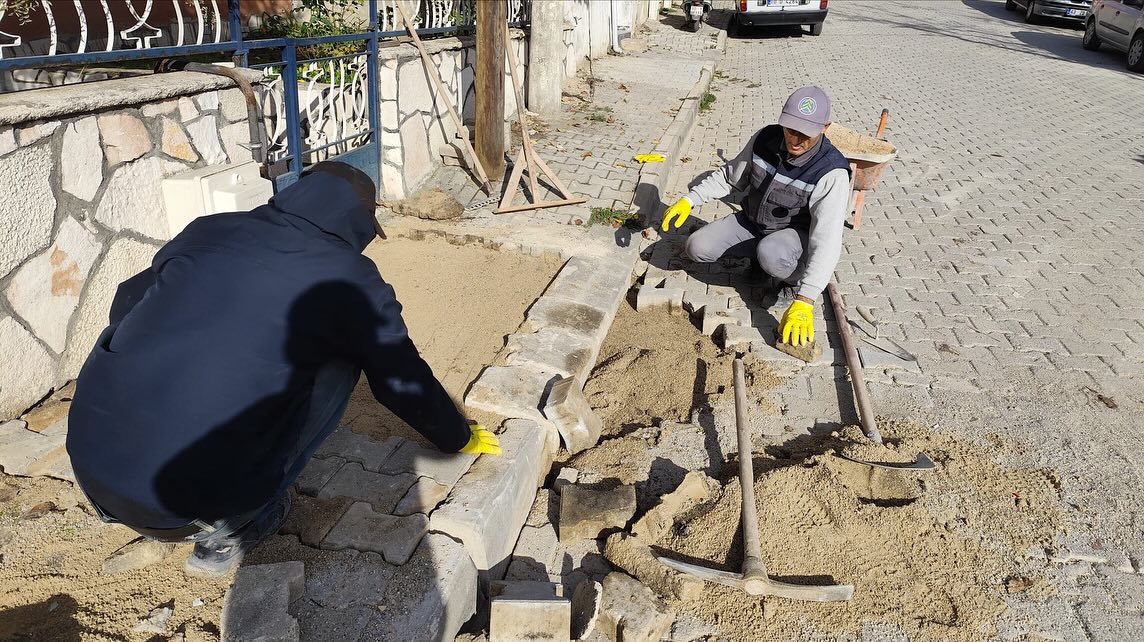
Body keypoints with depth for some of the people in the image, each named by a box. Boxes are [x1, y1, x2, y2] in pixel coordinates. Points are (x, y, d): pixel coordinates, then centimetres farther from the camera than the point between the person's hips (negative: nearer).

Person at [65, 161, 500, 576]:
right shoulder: (350, 283, -3)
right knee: (337, 365, 10)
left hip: (89, 467, 6)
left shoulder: (208, 229, 10)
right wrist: (460, 438, 26)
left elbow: (126, 303, 24)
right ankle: (232, 527, 9)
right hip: (192, 499, -5)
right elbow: (404, 382, 8)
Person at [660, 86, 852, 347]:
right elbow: (730, 176, 3)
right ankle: (755, 254, 12)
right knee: (696, 248, -13)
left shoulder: (831, 173, -30)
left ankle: (796, 280, -3)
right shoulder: (765, 139, -15)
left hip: (795, 233, -5)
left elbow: (826, 241, -35)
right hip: (751, 220, 5)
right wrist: (689, 200, -10)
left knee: (771, 255, -39)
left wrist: (804, 302, -42)